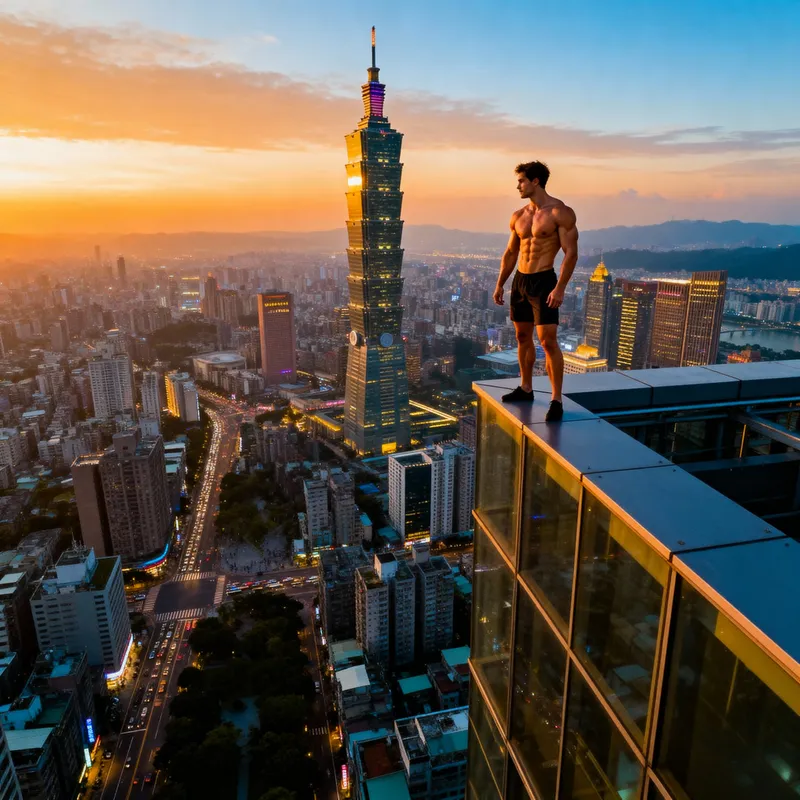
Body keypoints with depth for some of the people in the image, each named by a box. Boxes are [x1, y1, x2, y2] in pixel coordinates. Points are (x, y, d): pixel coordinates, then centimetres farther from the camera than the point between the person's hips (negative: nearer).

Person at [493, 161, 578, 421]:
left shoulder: (560, 212, -9)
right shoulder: (518, 216, 11)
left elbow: (571, 253, -13)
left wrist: (560, 288, -21)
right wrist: (500, 284, 13)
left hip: (543, 281, -7)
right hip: (519, 281, 7)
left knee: (548, 341, -11)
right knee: (523, 337, 13)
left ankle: (556, 400, -5)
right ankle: (525, 388, 27)